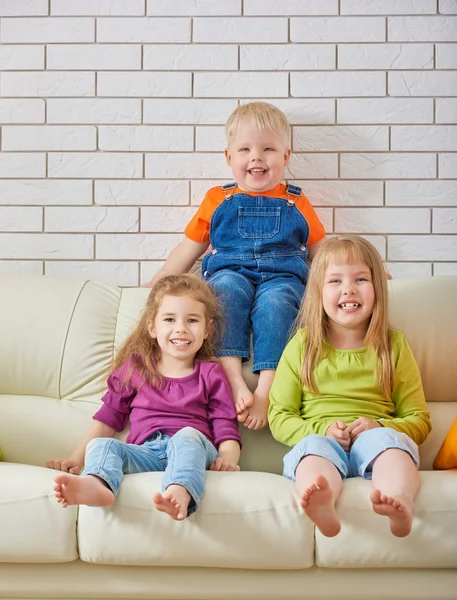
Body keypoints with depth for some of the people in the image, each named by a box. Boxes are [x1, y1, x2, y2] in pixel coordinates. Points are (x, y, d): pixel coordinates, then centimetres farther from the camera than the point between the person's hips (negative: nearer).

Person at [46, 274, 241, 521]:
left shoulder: (211, 374, 15)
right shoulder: (135, 367, 21)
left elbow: (225, 427, 7)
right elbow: (108, 417, 20)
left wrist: (228, 458, -15)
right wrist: (76, 459, 11)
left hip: (194, 449, -2)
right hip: (145, 452, 2)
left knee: (186, 435, -34)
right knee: (101, 445, -24)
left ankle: (180, 494, -63)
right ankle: (96, 484, -57)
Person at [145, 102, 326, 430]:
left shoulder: (297, 204, 20)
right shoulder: (218, 200, 20)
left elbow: (319, 253, 25)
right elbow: (190, 247, 24)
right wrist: (161, 280, 14)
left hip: (281, 278, 0)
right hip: (229, 273, 1)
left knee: (274, 302, -36)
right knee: (228, 288, -36)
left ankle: (265, 391, -42)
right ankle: (235, 382, -44)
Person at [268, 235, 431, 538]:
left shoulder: (394, 346, 14)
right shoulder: (302, 345, 12)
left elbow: (419, 419, 14)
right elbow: (279, 416, 10)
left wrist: (380, 427, -9)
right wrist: (321, 430, -10)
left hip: (374, 439, 1)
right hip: (317, 438, 0)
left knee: (387, 439, -32)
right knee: (313, 447, -34)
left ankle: (400, 503, -60)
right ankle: (322, 502, -64)